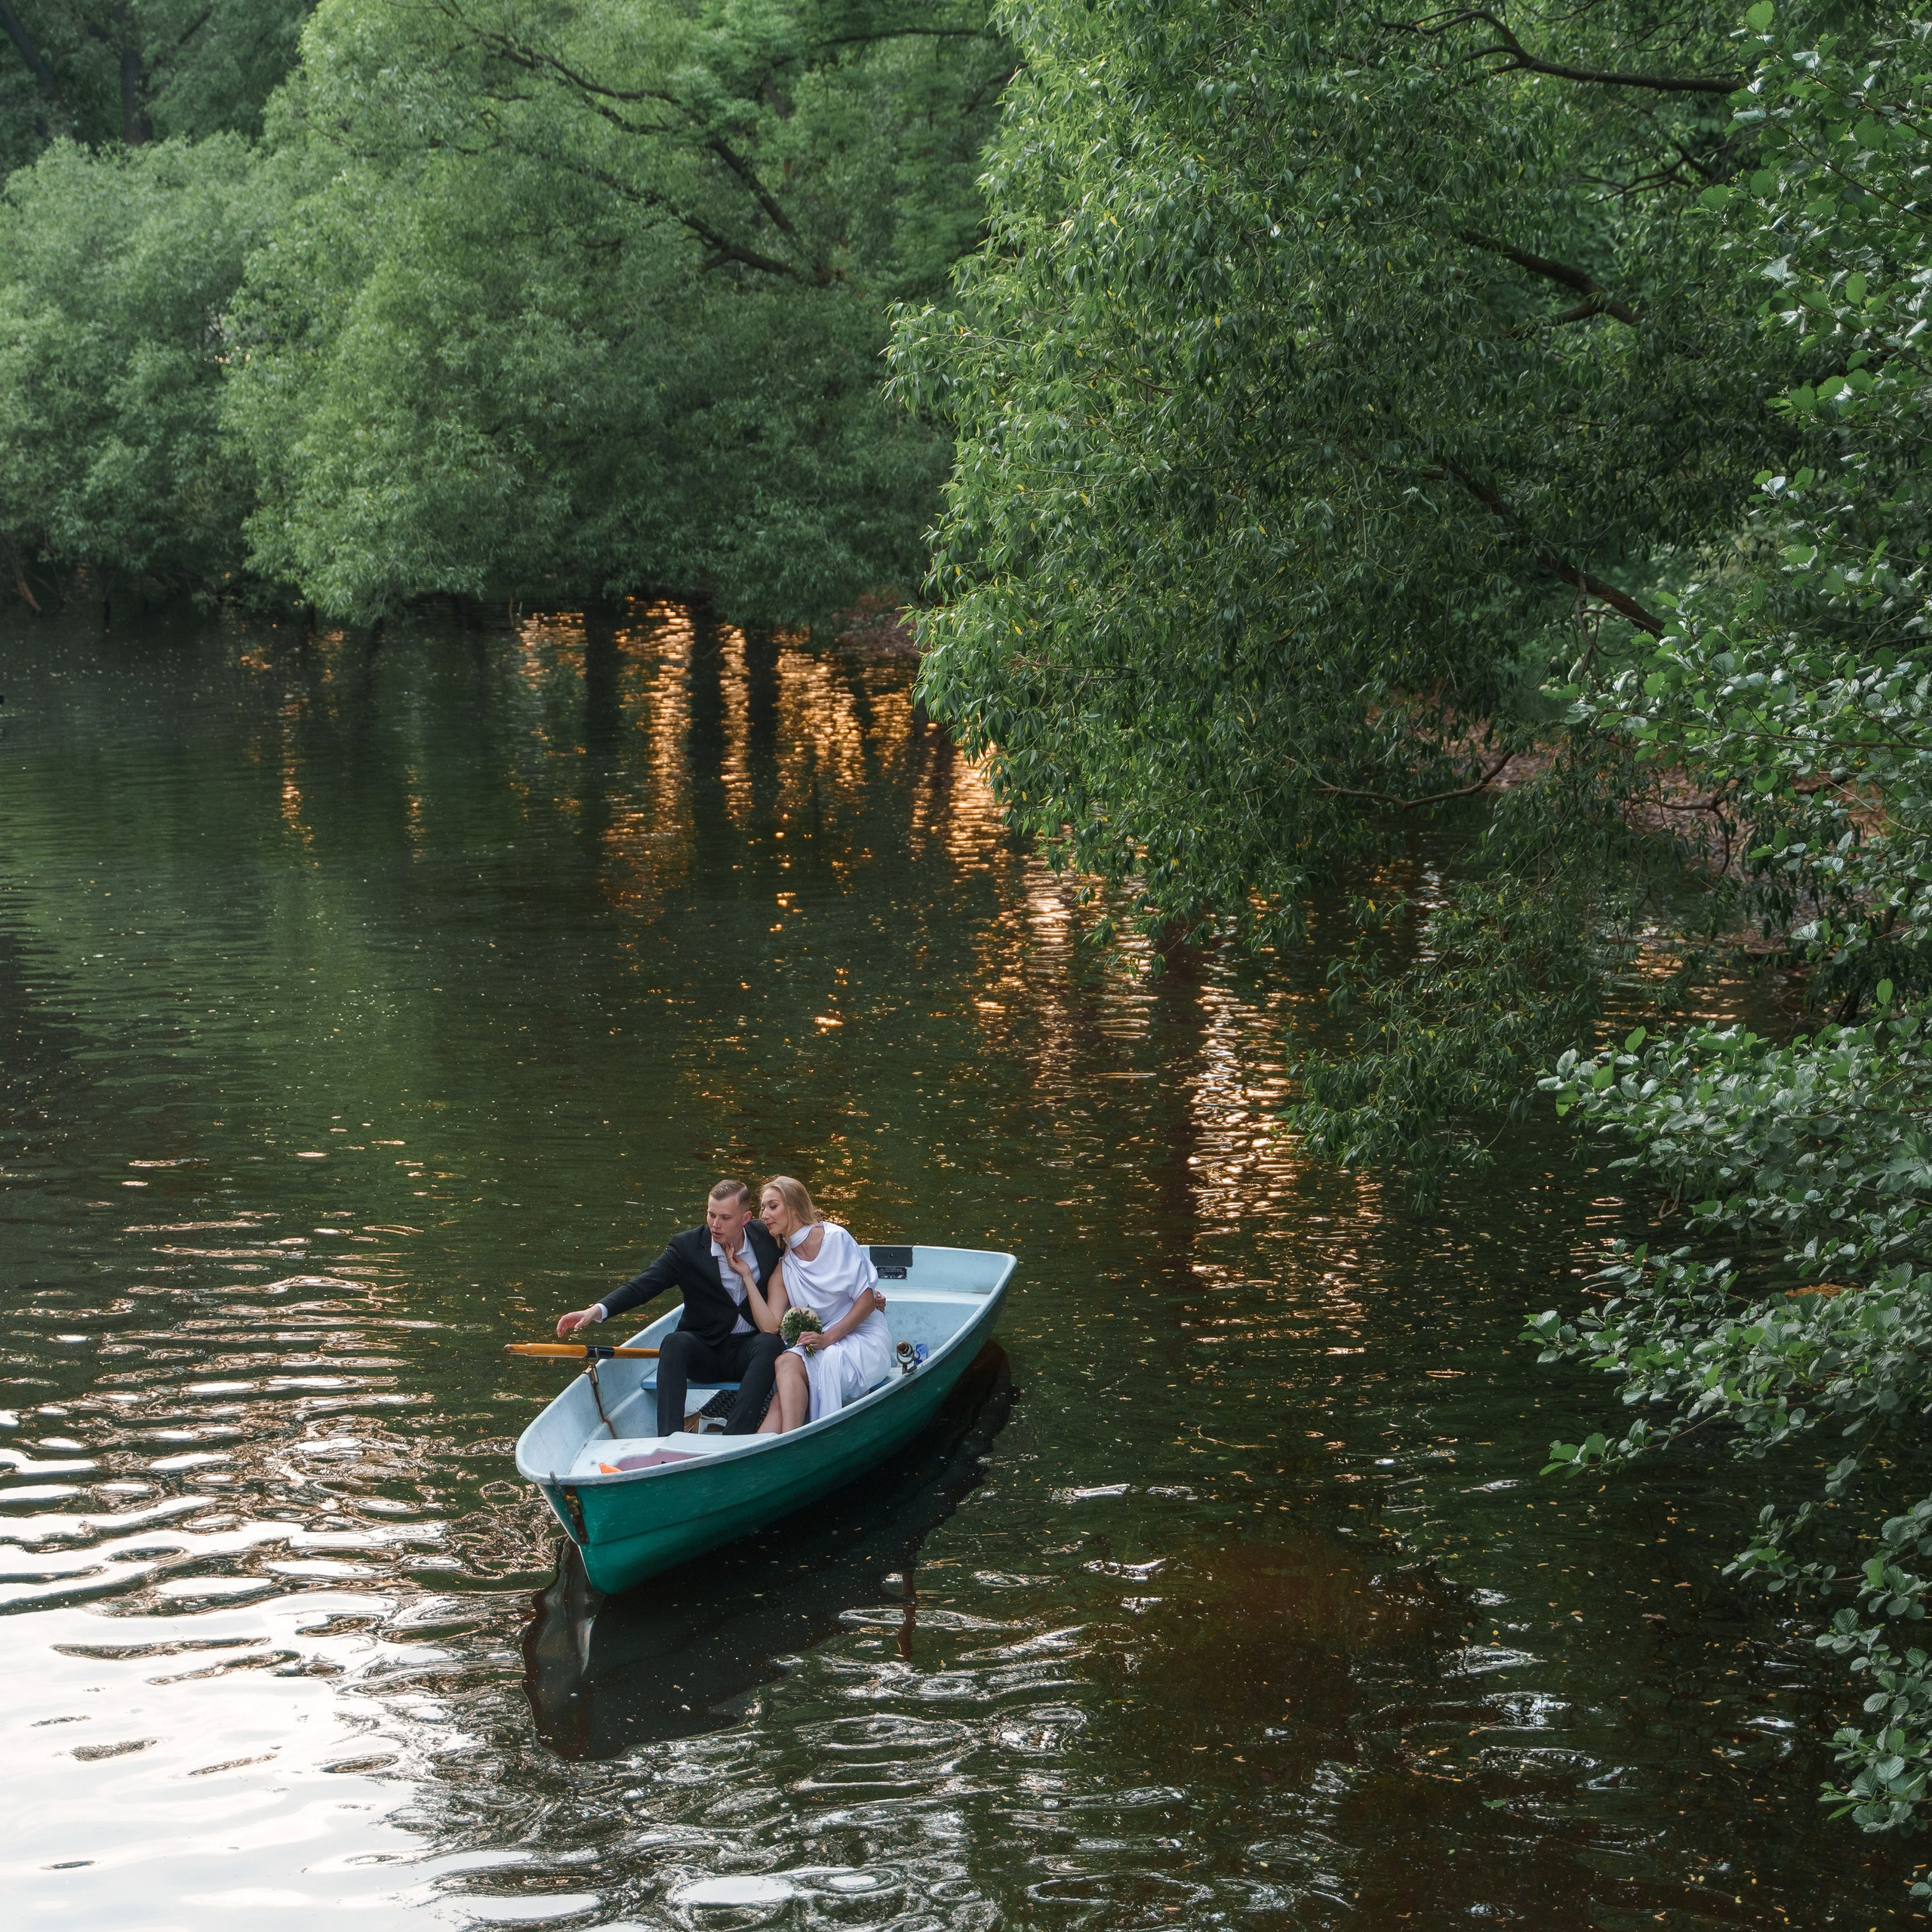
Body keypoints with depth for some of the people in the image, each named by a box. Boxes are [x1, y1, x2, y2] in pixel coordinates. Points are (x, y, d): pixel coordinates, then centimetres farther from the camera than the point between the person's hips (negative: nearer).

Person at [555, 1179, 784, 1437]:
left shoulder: (767, 1239, -1)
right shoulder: (687, 1246, -6)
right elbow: (644, 1285, -17)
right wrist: (597, 1310, -33)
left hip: (749, 1349, 0)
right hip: (704, 1350, 0)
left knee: (770, 1344, -33)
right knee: (675, 1342, -32)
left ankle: (735, 1441, -41)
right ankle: (669, 1439, -41)